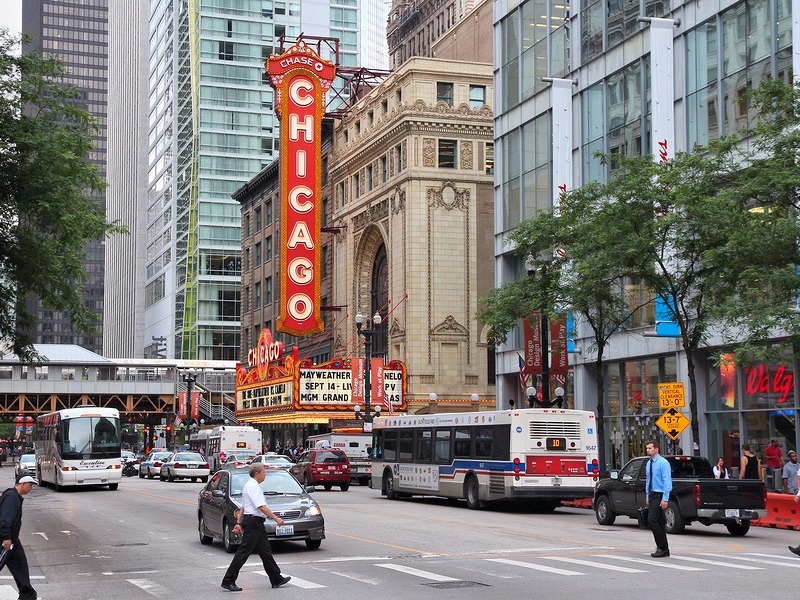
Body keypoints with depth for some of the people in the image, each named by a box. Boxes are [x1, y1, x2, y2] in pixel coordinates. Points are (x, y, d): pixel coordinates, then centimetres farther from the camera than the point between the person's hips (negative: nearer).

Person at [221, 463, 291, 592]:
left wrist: (239, 523, 21)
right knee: (243, 552, -8)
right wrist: (276, 518, -17)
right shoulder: (254, 487, -16)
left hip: (256, 524, 11)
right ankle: (228, 581, -6)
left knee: (265, 551, 12)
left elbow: (243, 507, 20)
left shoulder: (249, 485, 18)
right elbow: (261, 507, -21)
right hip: (253, 522, -11)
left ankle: (276, 579, 17)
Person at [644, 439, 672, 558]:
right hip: (652, 495, 8)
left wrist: (665, 499, -21)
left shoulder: (663, 463, -12)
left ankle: (662, 548, -7)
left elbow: (667, 481, -16)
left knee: (652, 521, -15)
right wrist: (647, 496, 17)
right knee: (659, 522, 10)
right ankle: (663, 549, 15)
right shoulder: (649, 463, 14)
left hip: (659, 495, -8)